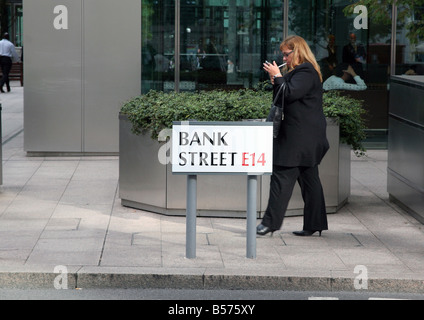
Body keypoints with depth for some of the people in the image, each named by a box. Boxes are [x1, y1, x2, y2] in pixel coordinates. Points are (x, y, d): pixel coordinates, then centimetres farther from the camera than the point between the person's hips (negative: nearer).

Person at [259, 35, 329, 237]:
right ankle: (314, 224, 14)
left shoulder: (305, 71, -13)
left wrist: (277, 76, -12)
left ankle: (271, 221, -5)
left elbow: (289, 94, -24)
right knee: (308, 179, 10)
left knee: (282, 176, -8)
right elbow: (287, 97, 22)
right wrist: (276, 82, 7)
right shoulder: (301, 71, 20)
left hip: (299, 138, -11)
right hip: (303, 137, 11)